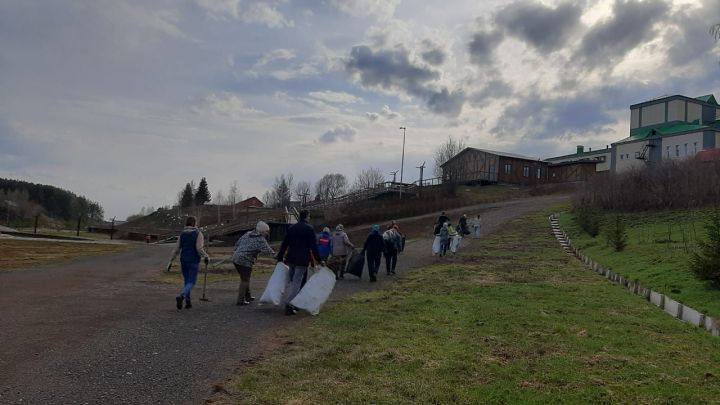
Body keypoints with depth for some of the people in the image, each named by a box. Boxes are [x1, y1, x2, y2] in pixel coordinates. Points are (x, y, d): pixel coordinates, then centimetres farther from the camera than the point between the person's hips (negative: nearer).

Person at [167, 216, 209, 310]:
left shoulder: (182, 234, 5)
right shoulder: (198, 234, -8)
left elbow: (176, 249, 3)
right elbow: (199, 248, -17)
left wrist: (170, 262, 7)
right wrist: (206, 257, -3)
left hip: (183, 261, 5)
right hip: (194, 261, -5)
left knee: (187, 281, 18)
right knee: (191, 282, -1)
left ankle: (188, 302, 18)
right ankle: (181, 296, -27)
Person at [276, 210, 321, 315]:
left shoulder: (291, 228, 10)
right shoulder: (309, 228, -6)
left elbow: (284, 244, 11)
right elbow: (313, 245, -11)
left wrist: (280, 257, 18)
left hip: (290, 259, 6)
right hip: (302, 260, -6)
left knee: (293, 281, 18)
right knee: (297, 282, -5)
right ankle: (289, 306, -11)